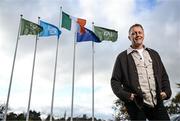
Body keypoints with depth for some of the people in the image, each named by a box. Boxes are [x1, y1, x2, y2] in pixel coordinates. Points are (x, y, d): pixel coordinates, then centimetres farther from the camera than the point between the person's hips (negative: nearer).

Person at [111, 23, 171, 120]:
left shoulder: (154, 54, 18)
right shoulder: (122, 57, 5)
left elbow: (164, 75, 19)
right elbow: (115, 81, 3)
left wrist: (166, 92, 4)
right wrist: (126, 95, -11)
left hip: (157, 103, 4)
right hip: (137, 105, -3)